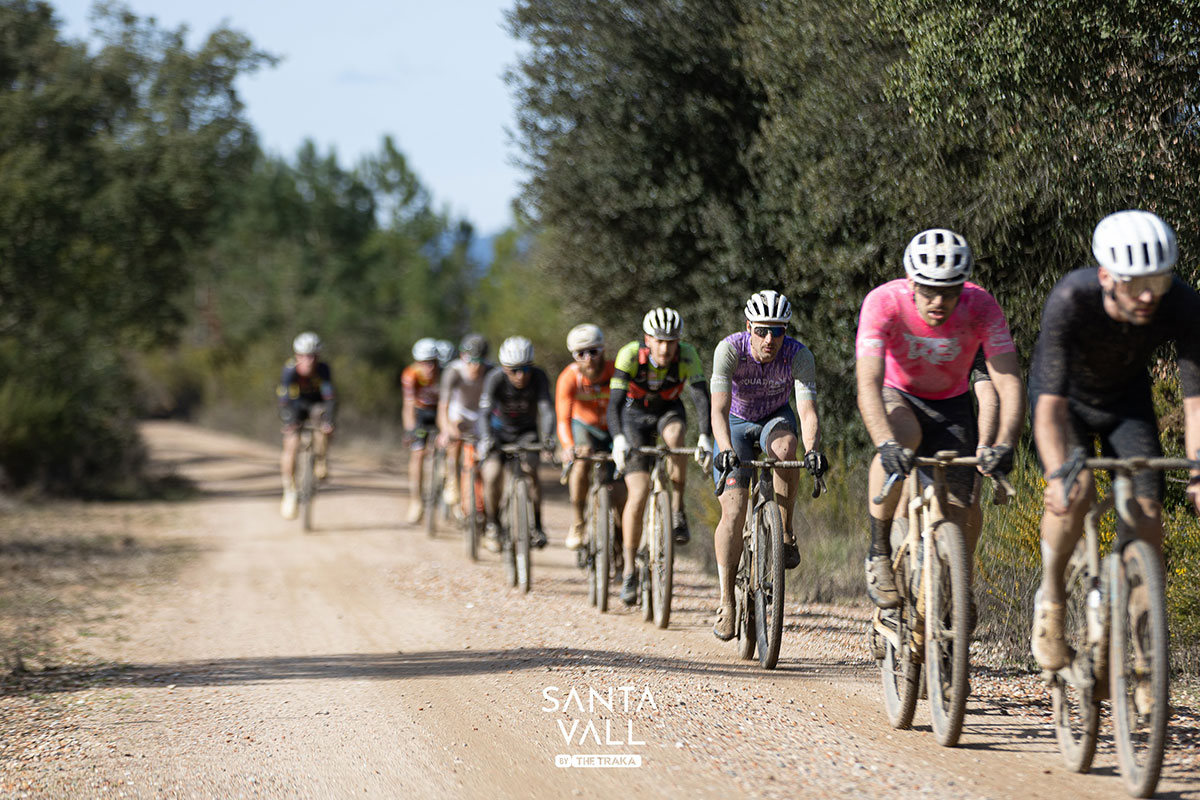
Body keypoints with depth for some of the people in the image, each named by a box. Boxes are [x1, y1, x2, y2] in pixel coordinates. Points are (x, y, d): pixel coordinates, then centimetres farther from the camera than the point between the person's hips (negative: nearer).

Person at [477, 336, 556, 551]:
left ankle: (537, 526, -10)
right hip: (498, 430, -1)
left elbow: (546, 408, -32)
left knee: (530, 469, -24)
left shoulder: (538, 377, -23)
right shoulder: (495, 378, -26)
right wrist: (486, 438, -53)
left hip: (526, 432, 1)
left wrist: (547, 436, -50)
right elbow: (485, 412, -35)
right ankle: (492, 525, 2)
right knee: (492, 475, -20)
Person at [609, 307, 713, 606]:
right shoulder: (630, 355, -29)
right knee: (637, 495, -13)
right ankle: (629, 572, -1)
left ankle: (677, 511, -20)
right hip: (635, 415, -1)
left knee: (675, 434, -38)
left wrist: (705, 437, -52)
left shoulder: (687, 356, -27)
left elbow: (701, 397, -36)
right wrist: (618, 440, -52)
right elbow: (614, 402, -35)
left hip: (668, 411, 1)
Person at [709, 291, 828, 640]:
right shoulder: (730, 349, -30)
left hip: (775, 419, 1)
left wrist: (813, 450, -57)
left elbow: (808, 411, -37)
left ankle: (785, 532, -19)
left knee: (785, 446, -37)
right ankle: (726, 603, -7)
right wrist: (725, 450, -56)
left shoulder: (799, 355, -28)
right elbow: (719, 409, -38)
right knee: (734, 512, -14)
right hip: (737, 423, -1)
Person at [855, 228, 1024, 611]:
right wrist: (885, 443, -58)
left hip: (951, 404, 2)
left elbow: (1009, 382, -33)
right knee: (902, 438, -36)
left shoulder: (981, 307, -28)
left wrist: (1004, 444, -51)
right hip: (895, 396, -2)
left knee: (962, 511, -8)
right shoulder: (883, 303, -32)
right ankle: (879, 551, -21)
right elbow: (868, 383, -41)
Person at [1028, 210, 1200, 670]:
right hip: (1067, 398, -2)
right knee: (1075, 490, -28)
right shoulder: (1070, 300, -39)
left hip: (1126, 399, 3)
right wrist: (1058, 474, -57)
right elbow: (1051, 405, -42)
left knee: (1147, 512, -14)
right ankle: (1050, 600, -5)